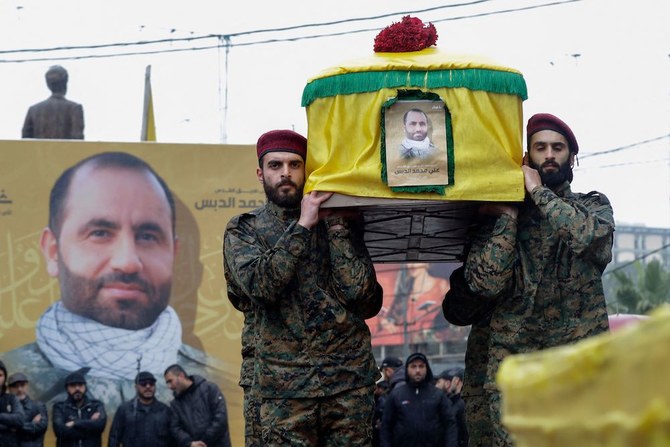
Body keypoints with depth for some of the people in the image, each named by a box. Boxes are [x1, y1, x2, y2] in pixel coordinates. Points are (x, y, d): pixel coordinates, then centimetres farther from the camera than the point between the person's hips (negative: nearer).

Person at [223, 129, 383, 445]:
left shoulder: (341, 224, 10)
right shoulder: (242, 230, 7)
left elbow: (359, 292, -4)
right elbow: (260, 285, -12)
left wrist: (335, 224, -5)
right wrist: (302, 226, -12)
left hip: (350, 375, 1)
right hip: (285, 383, -1)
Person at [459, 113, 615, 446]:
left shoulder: (594, 205, 10)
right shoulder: (499, 213, 8)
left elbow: (588, 235, -16)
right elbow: (486, 283, -6)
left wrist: (538, 191, -4)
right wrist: (509, 214, -7)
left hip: (581, 355, 0)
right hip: (513, 357, 0)